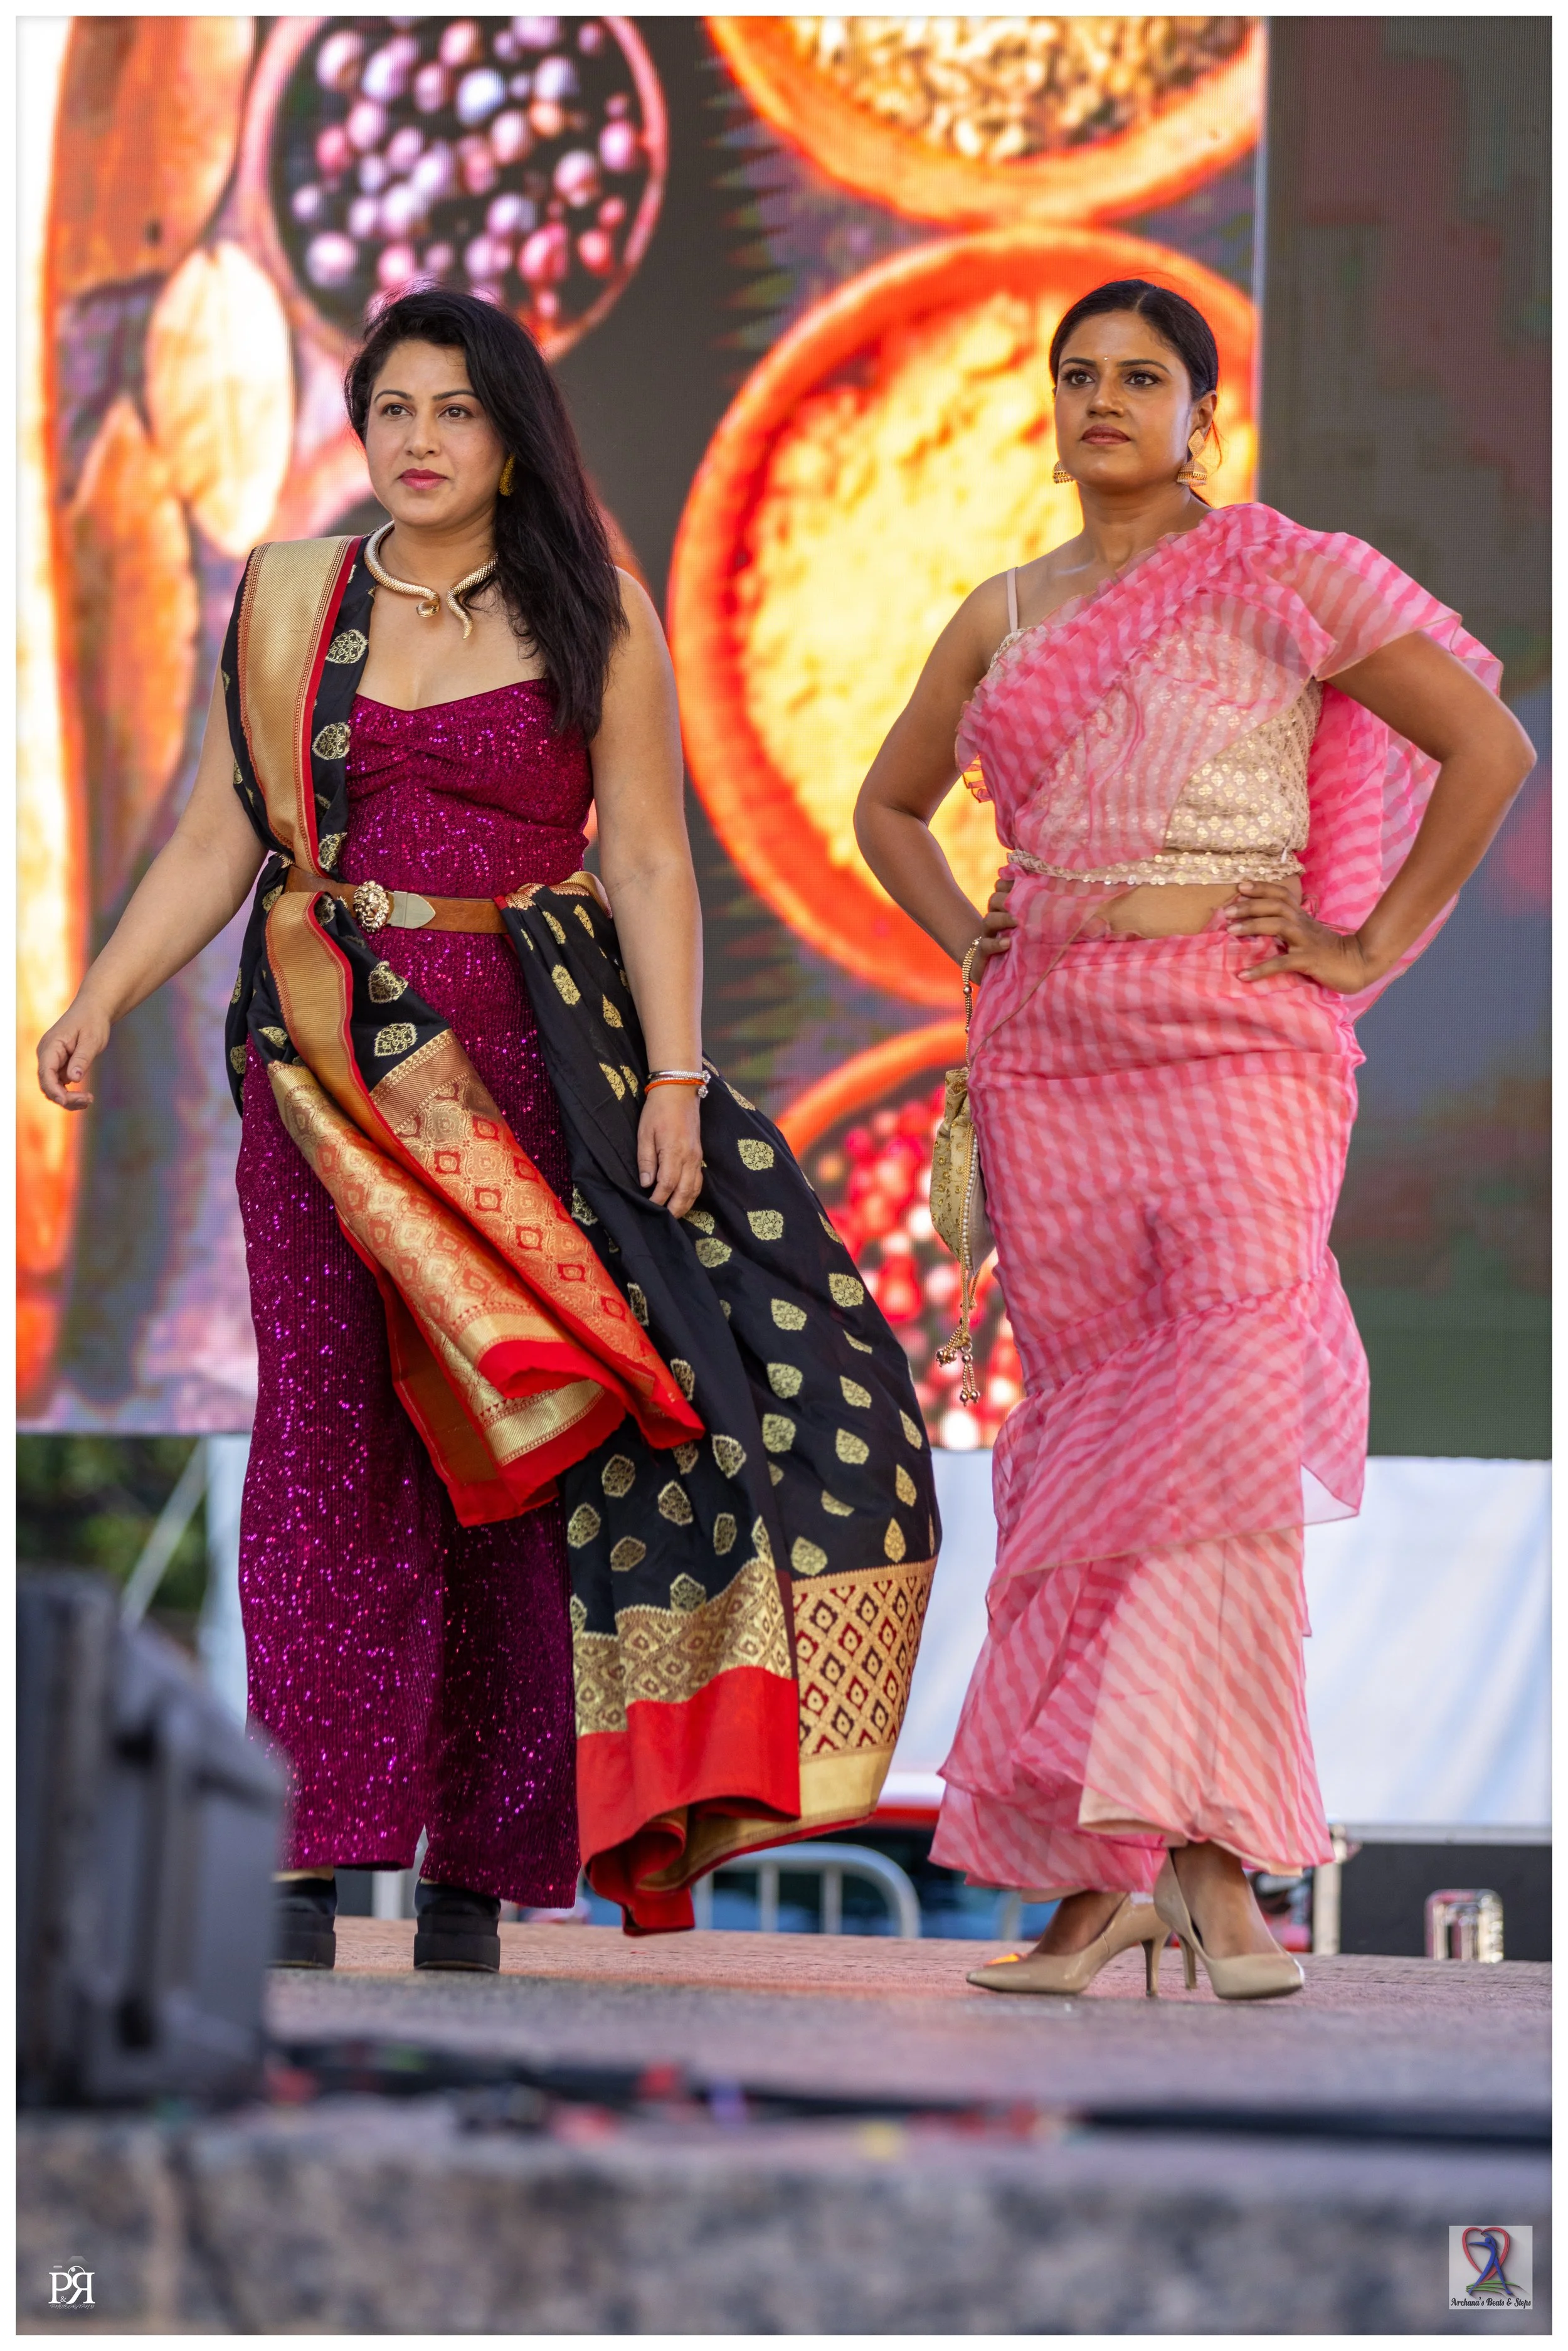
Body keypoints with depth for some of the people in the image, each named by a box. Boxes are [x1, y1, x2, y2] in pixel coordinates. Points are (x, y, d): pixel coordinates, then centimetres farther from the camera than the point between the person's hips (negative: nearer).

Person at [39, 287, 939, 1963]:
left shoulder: (593, 623, 5)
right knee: (329, 1417, -5)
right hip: (330, 1057, 1)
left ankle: (479, 1863, 2)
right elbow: (221, 834, 11)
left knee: (516, 1428, -4)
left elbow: (647, 861, 1)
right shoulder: (291, 601, 10)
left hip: (531, 1060, -1)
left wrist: (674, 1075, -8)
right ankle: (311, 1851, -6)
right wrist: (100, 1001, 1)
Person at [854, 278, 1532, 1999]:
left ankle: (1216, 1855, -18)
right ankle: (1113, 1874, 2)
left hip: (1238, 1036, -4)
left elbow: (1487, 746, -3)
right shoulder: (1005, 616, 15)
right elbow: (889, 800, 30)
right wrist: (967, 940, 13)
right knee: (1087, 1420, 1)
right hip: (1050, 1050, 5)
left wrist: (1371, 949, -5)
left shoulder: (1274, 580, 1)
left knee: (1231, 1418, -16)